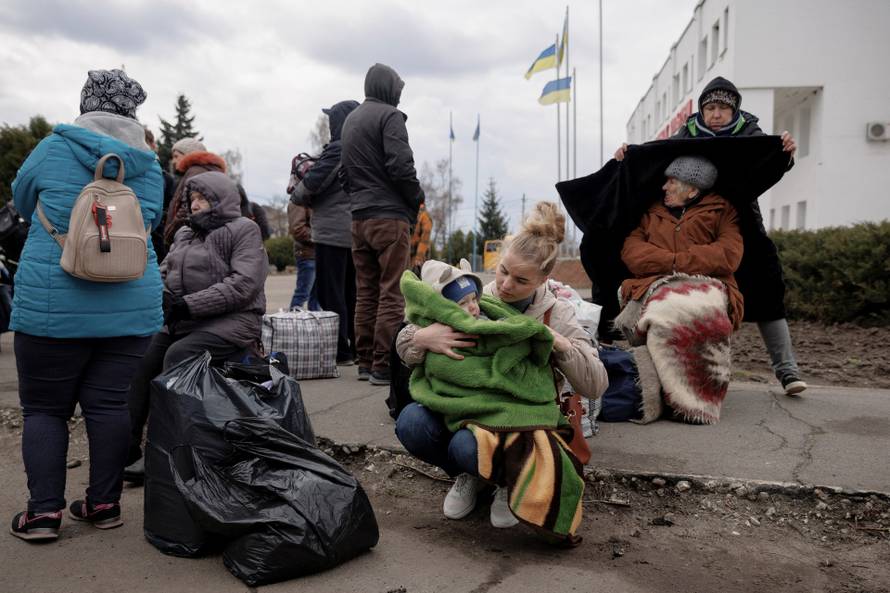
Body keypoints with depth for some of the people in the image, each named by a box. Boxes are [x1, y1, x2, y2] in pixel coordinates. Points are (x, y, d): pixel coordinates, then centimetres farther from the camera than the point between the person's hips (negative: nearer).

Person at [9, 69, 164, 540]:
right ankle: (104, 503, 15)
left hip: (52, 306, -2)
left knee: (43, 408, 8)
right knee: (111, 405, 7)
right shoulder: (149, 165, 6)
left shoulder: (54, 148, 0)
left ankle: (44, 511, 8)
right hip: (131, 308, 3)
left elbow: (22, 200, 17)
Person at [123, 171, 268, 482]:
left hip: (231, 320, -7)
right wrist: (161, 294, -3)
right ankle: (126, 451, -11)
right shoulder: (185, 234, 22)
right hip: (181, 322, 7)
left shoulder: (244, 229, -1)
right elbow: (164, 271, 22)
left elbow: (242, 284, -13)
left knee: (178, 355, -29)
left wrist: (189, 304, -18)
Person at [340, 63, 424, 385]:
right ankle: (384, 365, -6)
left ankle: (365, 362, 16)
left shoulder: (350, 119, 19)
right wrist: (416, 198, -2)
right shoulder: (389, 116, -6)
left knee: (365, 292, 11)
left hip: (359, 217, 8)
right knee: (391, 293, -5)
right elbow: (400, 165, -15)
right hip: (389, 216, -8)